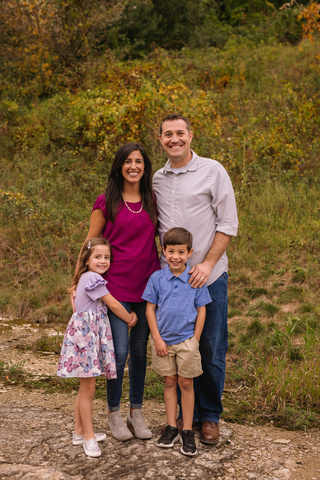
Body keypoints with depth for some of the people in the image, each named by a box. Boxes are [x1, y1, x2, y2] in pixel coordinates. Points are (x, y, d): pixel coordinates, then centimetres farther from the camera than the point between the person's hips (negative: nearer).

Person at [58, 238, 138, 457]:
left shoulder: (91, 279, 16)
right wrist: (130, 319, 4)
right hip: (85, 334, -10)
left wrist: (129, 315, 7)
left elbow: (109, 305, 19)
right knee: (88, 389, -3)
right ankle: (89, 437, 6)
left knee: (86, 387, 16)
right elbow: (113, 304, -11)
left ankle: (80, 431, 27)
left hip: (92, 335, 10)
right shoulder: (92, 278, -14)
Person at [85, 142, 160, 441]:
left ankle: (136, 411, 24)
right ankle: (113, 413, 15)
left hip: (147, 284, 4)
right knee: (120, 349, -5)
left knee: (140, 349, 10)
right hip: (115, 285, -3)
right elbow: (90, 245, 1)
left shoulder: (152, 201, 8)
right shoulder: (106, 202, -2)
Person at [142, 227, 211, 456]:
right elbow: (150, 309, 1)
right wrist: (157, 338, -4)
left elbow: (201, 310, 0)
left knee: (186, 383, 5)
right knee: (169, 382, 12)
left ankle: (187, 431, 15)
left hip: (187, 339, -1)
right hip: (164, 339, 1)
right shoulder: (157, 278, -3)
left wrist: (195, 340, -3)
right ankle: (171, 427, 23)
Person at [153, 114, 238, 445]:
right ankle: (185, 414, 25)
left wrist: (207, 264, -14)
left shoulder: (213, 171, -3)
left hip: (208, 276, -3)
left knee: (212, 351, 4)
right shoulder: (157, 180, 10)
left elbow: (228, 224, -5)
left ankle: (210, 416, 21)